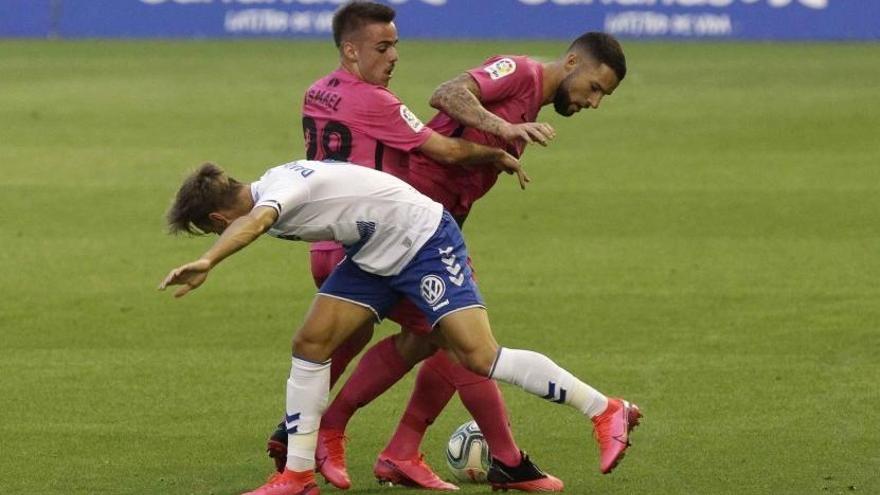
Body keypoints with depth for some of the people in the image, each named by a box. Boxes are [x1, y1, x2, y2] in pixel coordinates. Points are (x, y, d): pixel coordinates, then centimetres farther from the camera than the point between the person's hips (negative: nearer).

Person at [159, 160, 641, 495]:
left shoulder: (281, 188, -27)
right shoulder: (270, 191, 2)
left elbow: (254, 222, -51)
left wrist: (206, 263, -66)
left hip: (425, 239, -10)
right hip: (373, 255, 10)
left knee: (480, 356, -17)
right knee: (309, 345, 0)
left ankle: (607, 412, -6)